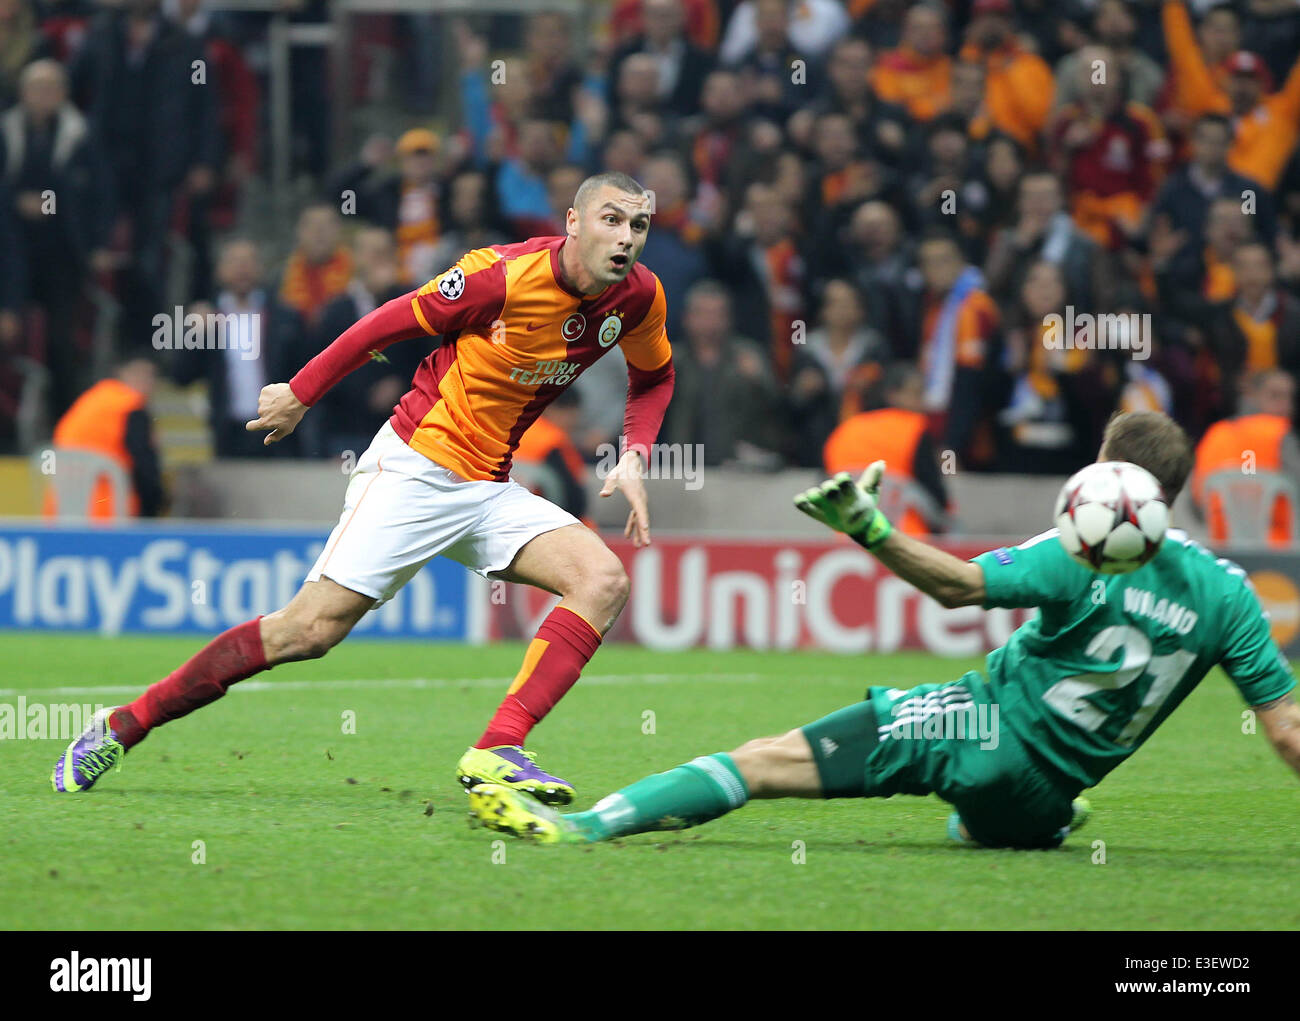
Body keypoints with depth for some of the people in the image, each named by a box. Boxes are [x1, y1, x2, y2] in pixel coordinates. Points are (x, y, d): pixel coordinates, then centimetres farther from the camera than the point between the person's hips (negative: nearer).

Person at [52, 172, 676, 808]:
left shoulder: (639, 297, -1)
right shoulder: (505, 274, -18)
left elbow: (654, 376, 21)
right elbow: (391, 323, -6)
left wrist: (633, 458, 3)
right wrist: (301, 393, 0)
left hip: (489, 491, 6)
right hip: (415, 465, -6)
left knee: (604, 580, -17)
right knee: (311, 627, -14)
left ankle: (498, 753, -23)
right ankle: (123, 725, -3)